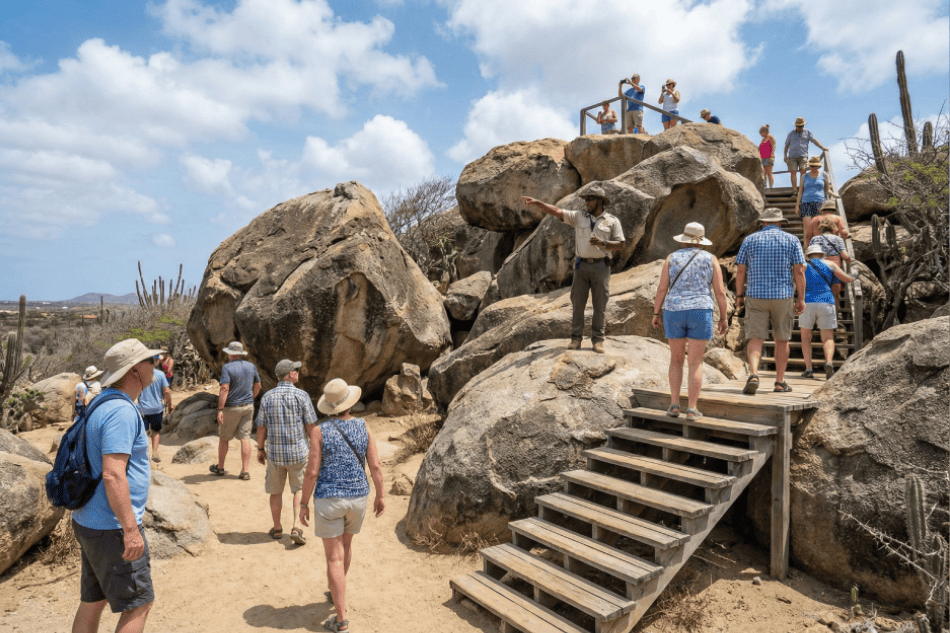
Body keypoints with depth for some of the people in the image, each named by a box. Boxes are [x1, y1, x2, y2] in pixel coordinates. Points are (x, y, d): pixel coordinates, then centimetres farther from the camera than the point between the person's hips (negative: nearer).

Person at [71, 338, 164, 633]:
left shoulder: (102, 406, 10)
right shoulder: (122, 411, -22)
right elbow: (113, 475, -28)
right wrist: (131, 529, -25)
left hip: (89, 522, 10)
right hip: (112, 528, -10)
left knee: (92, 603, 19)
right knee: (138, 604, 2)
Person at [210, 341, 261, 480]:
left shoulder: (227, 367, -12)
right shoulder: (251, 367, 5)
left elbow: (224, 389, -21)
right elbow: (258, 386, 14)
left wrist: (220, 409, -20)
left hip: (231, 407, -4)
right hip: (248, 406, 4)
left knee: (224, 438, 14)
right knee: (245, 438, 4)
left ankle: (220, 467, 29)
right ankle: (245, 471, 1)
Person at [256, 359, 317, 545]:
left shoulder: (267, 397, -4)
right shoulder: (301, 396, -12)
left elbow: (261, 427, 1)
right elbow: (310, 426, -8)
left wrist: (260, 449, 14)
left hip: (275, 453, 2)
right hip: (298, 452, -2)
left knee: (276, 492, 18)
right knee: (299, 491, 14)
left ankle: (277, 529, 31)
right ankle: (296, 528, 4)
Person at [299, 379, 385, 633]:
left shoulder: (320, 431, -14)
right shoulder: (363, 427, -6)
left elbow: (312, 472, -14)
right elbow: (376, 465, -6)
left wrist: (304, 504, -1)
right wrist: (380, 495, 7)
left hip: (329, 500, -3)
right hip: (357, 498, 3)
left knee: (334, 559, 7)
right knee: (345, 544, 28)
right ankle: (337, 592, 48)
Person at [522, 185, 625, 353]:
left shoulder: (612, 221, 5)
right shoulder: (579, 217, 8)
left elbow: (620, 244, 4)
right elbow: (556, 211, -1)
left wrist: (603, 243, -13)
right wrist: (538, 203, -13)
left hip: (600, 266, -1)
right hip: (581, 265, 2)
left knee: (600, 305, 2)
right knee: (578, 303, 2)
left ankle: (598, 340, 9)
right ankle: (576, 338, 8)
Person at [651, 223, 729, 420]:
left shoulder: (672, 258, 4)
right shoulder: (711, 259, 3)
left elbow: (662, 288, -1)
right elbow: (720, 291, 0)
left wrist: (656, 314, 7)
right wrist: (723, 318, 7)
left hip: (674, 313, 1)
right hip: (700, 314, -1)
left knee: (676, 359, 13)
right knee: (695, 363, 4)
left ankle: (674, 404, 7)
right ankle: (691, 409, 2)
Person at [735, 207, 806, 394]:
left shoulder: (750, 240, 4)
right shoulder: (792, 240, 4)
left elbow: (740, 270, 1)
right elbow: (799, 271, -3)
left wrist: (739, 296, 8)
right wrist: (801, 299, 0)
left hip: (756, 296, 0)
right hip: (783, 296, 1)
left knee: (755, 340, -2)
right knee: (782, 339, 13)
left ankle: (753, 375, -24)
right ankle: (780, 382, 18)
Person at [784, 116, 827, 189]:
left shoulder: (807, 133, 14)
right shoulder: (791, 133, 13)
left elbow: (815, 140, 8)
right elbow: (786, 145, 14)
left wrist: (822, 147, -6)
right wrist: (785, 156, 5)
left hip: (803, 156, 0)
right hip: (792, 156, 0)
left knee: (803, 171, -16)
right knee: (793, 172, -9)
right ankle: (794, 190, -10)